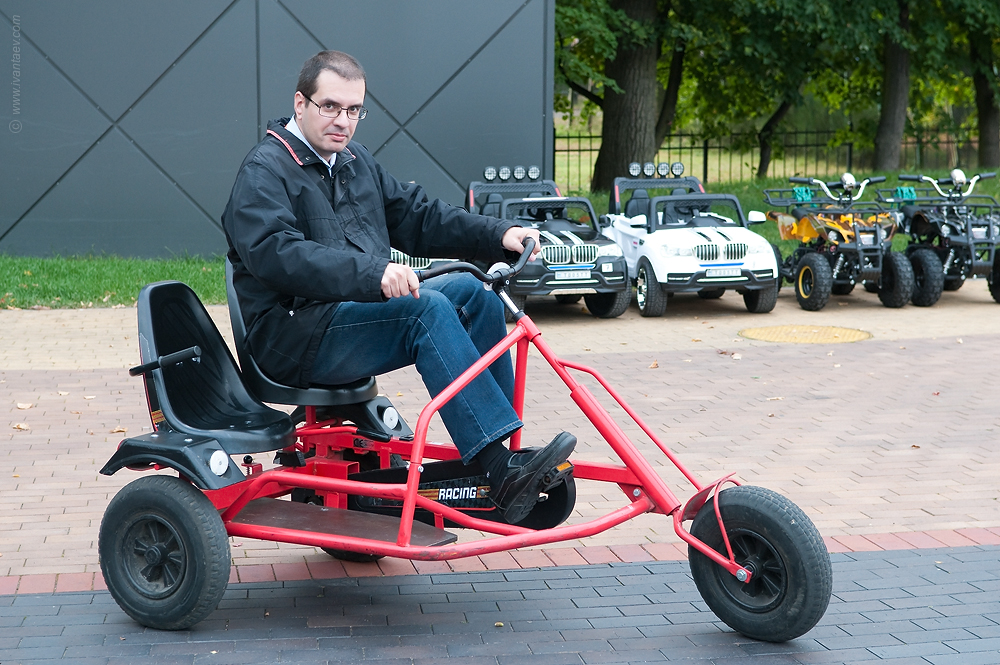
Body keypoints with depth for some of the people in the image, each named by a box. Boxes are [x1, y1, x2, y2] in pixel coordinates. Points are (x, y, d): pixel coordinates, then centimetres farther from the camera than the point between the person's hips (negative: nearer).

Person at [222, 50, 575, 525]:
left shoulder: (355, 161, 20)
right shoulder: (264, 172, -9)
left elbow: (416, 218, 21)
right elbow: (276, 252, -27)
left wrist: (499, 236, 6)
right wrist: (370, 273, -40)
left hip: (354, 311, 9)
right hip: (294, 337, -9)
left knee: (469, 290, -7)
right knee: (427, 308, -27)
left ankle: (503, 449, -8)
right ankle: (500, 473, -34)